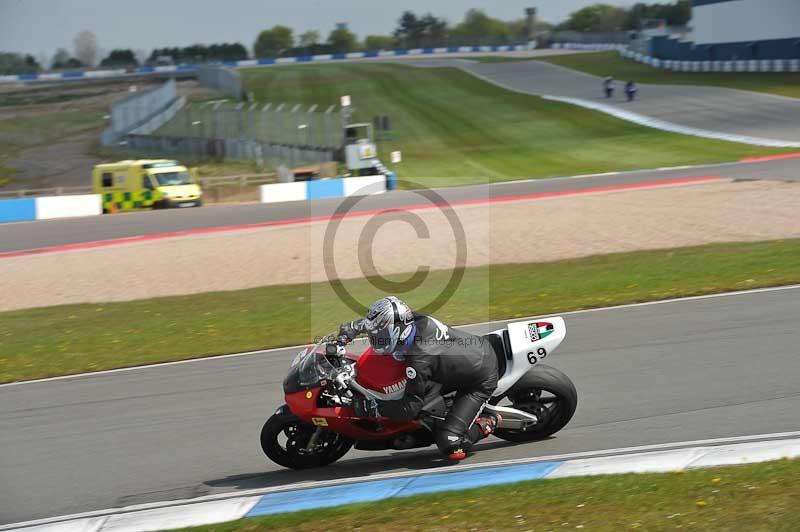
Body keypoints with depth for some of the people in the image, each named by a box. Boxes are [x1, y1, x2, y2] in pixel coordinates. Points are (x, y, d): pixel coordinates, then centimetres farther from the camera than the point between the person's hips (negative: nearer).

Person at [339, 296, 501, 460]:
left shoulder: (418, 359, -34)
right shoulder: (419, 321, -12)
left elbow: (410, 408, -26)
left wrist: (373, 407, -22)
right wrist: (354, 327, 12)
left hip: (481, 383, -9)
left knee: (449, 443, -15)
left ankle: (487, 423, 6)